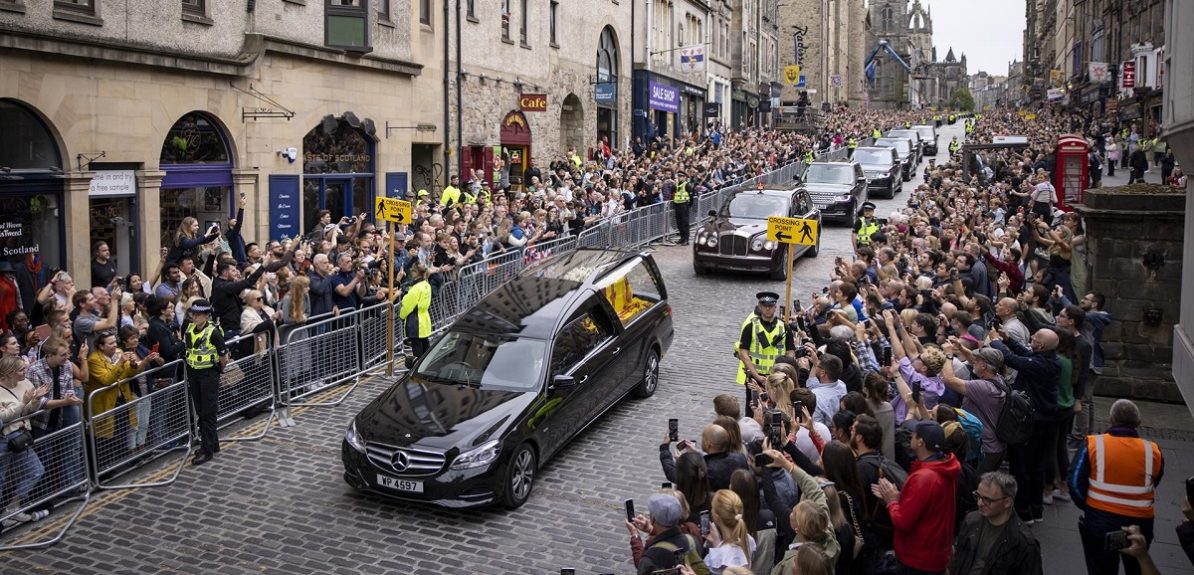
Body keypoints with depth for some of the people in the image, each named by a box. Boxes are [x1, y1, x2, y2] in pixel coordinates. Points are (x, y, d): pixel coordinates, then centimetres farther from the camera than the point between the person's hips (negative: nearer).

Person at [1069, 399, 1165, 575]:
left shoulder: (1093, 445, -13)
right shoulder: (1153, 451, -9)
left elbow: (1076, 484, -10)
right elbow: (1154, 485, 6)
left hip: (1099, 522, -1)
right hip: (1139, 524, 1)